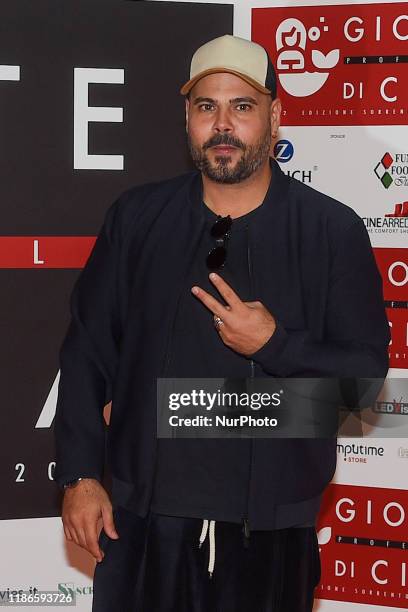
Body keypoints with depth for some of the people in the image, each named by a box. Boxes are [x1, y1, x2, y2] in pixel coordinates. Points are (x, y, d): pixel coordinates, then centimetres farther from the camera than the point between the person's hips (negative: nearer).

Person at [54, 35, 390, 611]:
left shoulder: (333, 230, -3)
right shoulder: (136, 216, 3)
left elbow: (367, 369, -4)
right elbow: (87, 350, 5)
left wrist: (273, 345, -19)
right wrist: (79, 475, 1)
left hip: (270, 526, -1)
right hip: (143, 520, 2)